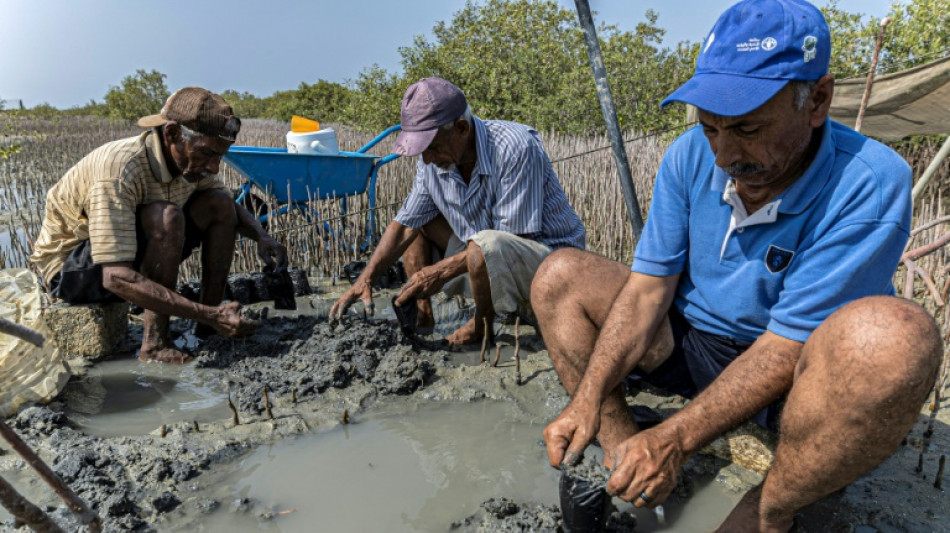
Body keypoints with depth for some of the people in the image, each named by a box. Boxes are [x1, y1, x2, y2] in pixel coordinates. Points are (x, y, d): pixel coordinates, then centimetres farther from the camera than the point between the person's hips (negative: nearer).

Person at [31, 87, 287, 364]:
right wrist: (209, 314, -45)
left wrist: (262, 237, -15)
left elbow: (231, 206, 9)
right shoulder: (119, 171, -34)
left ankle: (208, 329, -7)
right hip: (69, 266, -8)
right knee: (166, 216, -34)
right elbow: (116, 277, -40)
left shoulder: (189, 159, -10)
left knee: (219, 203, -8)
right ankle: (154, 344, -25)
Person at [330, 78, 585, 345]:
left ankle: (481, 328, -9)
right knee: (416, 223, 5)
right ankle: (421, 314, 2)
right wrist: (366, 278, -11)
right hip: (487, 258, 7)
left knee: (485, 245, -37)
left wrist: (443, 270, -25)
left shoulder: (518, 148, -27)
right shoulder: (434, 160, -6)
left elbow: (513, 236, -27)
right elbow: (405, 224, 0)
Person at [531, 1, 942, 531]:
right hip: (691, 341, 4)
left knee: (891, 336, -37)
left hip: (792, 378, -3)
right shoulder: (689, 157, -9)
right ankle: (621, 450, -11)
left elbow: (789, 343, -26)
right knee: (560, 276, -8)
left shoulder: (870, 185, -24)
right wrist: (588, 399, -21)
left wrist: (676, 439, -31)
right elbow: (648, 287, -11)